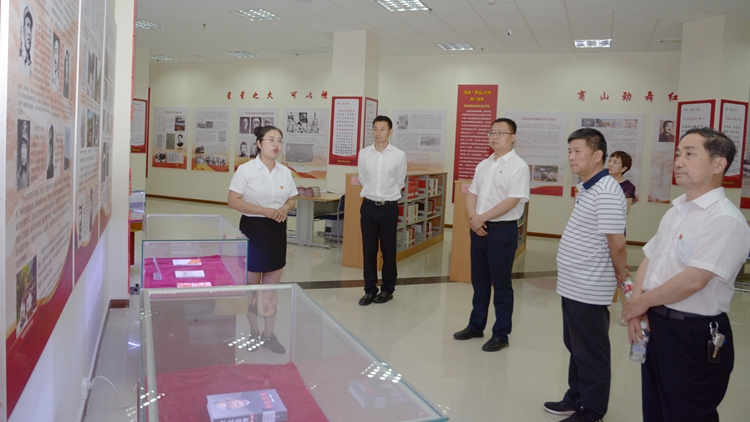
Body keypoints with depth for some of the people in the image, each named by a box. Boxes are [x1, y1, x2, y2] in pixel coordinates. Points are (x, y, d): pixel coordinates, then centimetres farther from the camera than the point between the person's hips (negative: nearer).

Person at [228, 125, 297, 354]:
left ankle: (269, 333, 23)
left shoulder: (285, 172, 5)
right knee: (252, 286, 8)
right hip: (253, 228, -4)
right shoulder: (246, 169, -10)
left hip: (277, 230, 4)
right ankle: (253, 333, 25)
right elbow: (233, 200, -13)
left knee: (272, 287, 10)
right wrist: (263, 210, -22)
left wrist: (285, 208, -10)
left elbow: (292, 199, 13)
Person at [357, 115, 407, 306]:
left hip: (389, 207, -2)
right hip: (368, 206, 2)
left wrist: (387, 197, 10)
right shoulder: (364, 154, 1)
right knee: (368, 250, 6)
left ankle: (388, 289, 20)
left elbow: (399, 183, 4)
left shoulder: (399, 155, -6)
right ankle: (370, 290, 17)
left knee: (388, 251, 7)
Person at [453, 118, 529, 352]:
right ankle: (476, 325, 29)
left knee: (501, 284, 3)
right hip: (479, 229, 7)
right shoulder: (484, 165, 12)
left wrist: (482, 218, -16)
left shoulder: (518, 166, -10)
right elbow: (472, 194, 12)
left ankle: (501, 334, 14)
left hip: (503, 230, -7)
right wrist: (473, 218, -6)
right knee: (479, 280, 16)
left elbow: (512, 201, -18)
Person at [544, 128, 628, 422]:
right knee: (575, 347, 22)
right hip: (572, 286, 10)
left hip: (589, 291, -10)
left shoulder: (606, 193, -21)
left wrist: (621, 274, -5)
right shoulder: (586, 188, 10)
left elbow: (617, 242, -21)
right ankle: (576, 398, 38)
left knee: (591, 353, 6)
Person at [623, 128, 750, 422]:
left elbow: (693, 280, -25)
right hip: (656, 324, 8)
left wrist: (642, 301, -12)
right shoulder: (676, 210, 10)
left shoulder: (725, 219, -19)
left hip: (695, 336, -8)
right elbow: (649, 258, 11)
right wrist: (636, 308, -3)